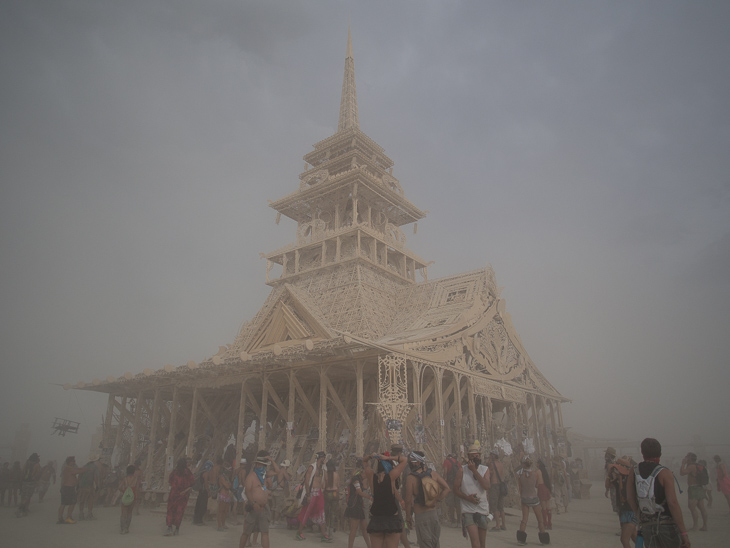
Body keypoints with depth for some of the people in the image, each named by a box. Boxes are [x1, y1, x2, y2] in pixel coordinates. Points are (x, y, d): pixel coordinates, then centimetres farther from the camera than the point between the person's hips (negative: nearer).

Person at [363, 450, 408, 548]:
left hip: (375, 519, 2)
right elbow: (404, 460, 1)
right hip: (392, 518, -2)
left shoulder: (372, 477, -3)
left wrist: (370, 456, -3)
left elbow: (364, 461, 16)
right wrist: (388, 458, -3)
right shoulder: (391, 477, -9)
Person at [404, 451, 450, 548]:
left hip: (420, 515, -5)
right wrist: (437, 501, 3)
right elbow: (447, 488, 0)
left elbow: (408, 500, -11)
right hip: (434, 513, 5)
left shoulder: (411, 479, -12)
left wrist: (408, 516, 1)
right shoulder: (434, 473, 2)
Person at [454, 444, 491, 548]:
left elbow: (486, 486, -15)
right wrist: (467, 497, -18)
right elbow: (455, 489, -2)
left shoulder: (485, 469, 2)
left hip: (483, 509, 3)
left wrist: (474, 470, -18)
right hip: (468, 511, -3)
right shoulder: (462, 470, -4)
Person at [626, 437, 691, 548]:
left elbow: (630, 497, 4)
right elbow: (672, 503, -17)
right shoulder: (665, 473, -10)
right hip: (667, 524, -3)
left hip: (646, 526, 3)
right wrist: (683, 532, -14)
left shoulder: (634, 471, 3)